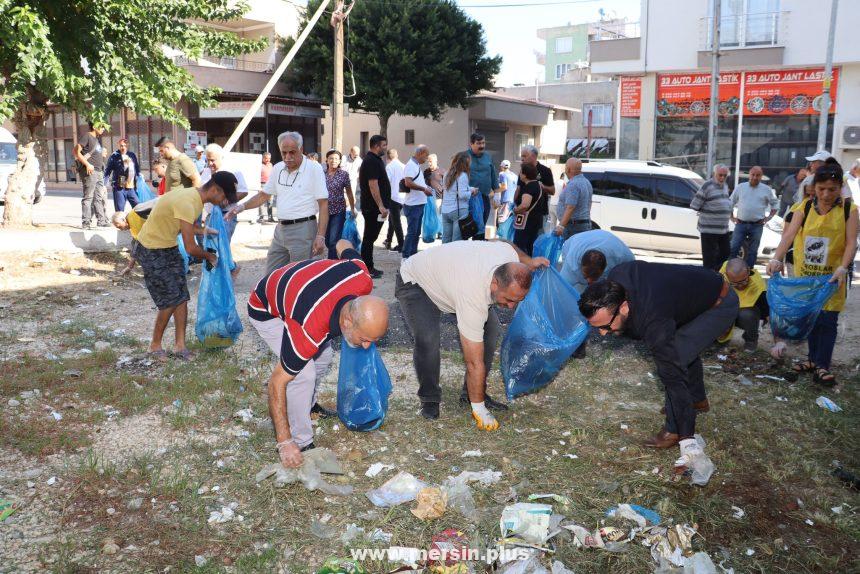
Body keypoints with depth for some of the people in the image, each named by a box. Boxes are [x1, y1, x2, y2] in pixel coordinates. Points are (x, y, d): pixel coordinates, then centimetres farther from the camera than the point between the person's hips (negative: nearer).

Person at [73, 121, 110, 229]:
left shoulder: (97, 138, 20)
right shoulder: (86, 136, -6)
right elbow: (76, 152, -14)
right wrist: (87, 164, -19)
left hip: (99, 172, 9)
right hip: (90, 172, -9)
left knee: (99, 197, 12)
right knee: (88, 197, -7)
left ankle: (101, 220, 17)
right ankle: (86, 222, -4)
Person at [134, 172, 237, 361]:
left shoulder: (195, 197, 1)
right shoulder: (186, 203, -30)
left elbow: (189, 228, 17)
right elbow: (190, 248, -27)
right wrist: (209, 256, -9)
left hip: (169, 248, 9)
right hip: (151, 251, -9)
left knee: (181, 297, 3)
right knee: (170, 300, -5)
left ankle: (180, 346, 10)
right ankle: (155, 346, 14)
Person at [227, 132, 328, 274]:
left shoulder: (314, 168, -10)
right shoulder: (277, 168, 8)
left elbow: (323, 205, -12)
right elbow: (264, 195, 18)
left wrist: (320, 236, -18)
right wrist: (242, 207, 2)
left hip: (303, 229, -6)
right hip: (281, 229, 7)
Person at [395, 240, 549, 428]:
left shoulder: (511, 257, -25)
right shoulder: (473, 300, -43)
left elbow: (501, 242, 4)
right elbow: (475, 363, -36)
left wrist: (529, 262, 1)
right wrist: (479, 410, -29)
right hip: (415, 283, -7)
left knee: (491, 327, -5)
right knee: (428, 339, -29)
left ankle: (471, 394, 7)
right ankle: (429, 399, -5)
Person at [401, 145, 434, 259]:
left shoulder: (417, 165, 18)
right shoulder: (411, 165, -14)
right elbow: (408, 183, -25)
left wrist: (426, 187, 13)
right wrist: (423, 188, -21)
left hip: (419, 204, 10)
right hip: (413, 205, -10)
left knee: (417, 232, 14)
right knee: (412, 231, -8)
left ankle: (413, 255, 21)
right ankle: (405, 257, -4)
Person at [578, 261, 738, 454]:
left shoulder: (655, 324, -40)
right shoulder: (614, 280, -19)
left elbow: (675, 378, -35)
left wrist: (687, 438, -30)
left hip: (721, 306, -9)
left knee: (674, 359, -20)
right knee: (684, 346, 27)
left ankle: (675, 431, -5)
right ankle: (698, 399, 50)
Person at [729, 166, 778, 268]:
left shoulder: (766, 190, 5)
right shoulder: (740, 187, 6)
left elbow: (775, 204, 14)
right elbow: (731, 203, 13)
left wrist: (768, 218, 5)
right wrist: (732, 217, 6)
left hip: (757, 226, 0)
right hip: (741, 224, 0)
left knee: (752, 252, 7)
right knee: (733, 249, -6)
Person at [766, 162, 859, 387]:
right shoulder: (805, 208, -2)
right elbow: (789, 235, -13)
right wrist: (777, 258, -29)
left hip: (832, 275, -2)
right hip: (806, 272, 2)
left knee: (828, 320, -2)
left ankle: (822, 366, 5)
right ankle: (813, 358, 25)